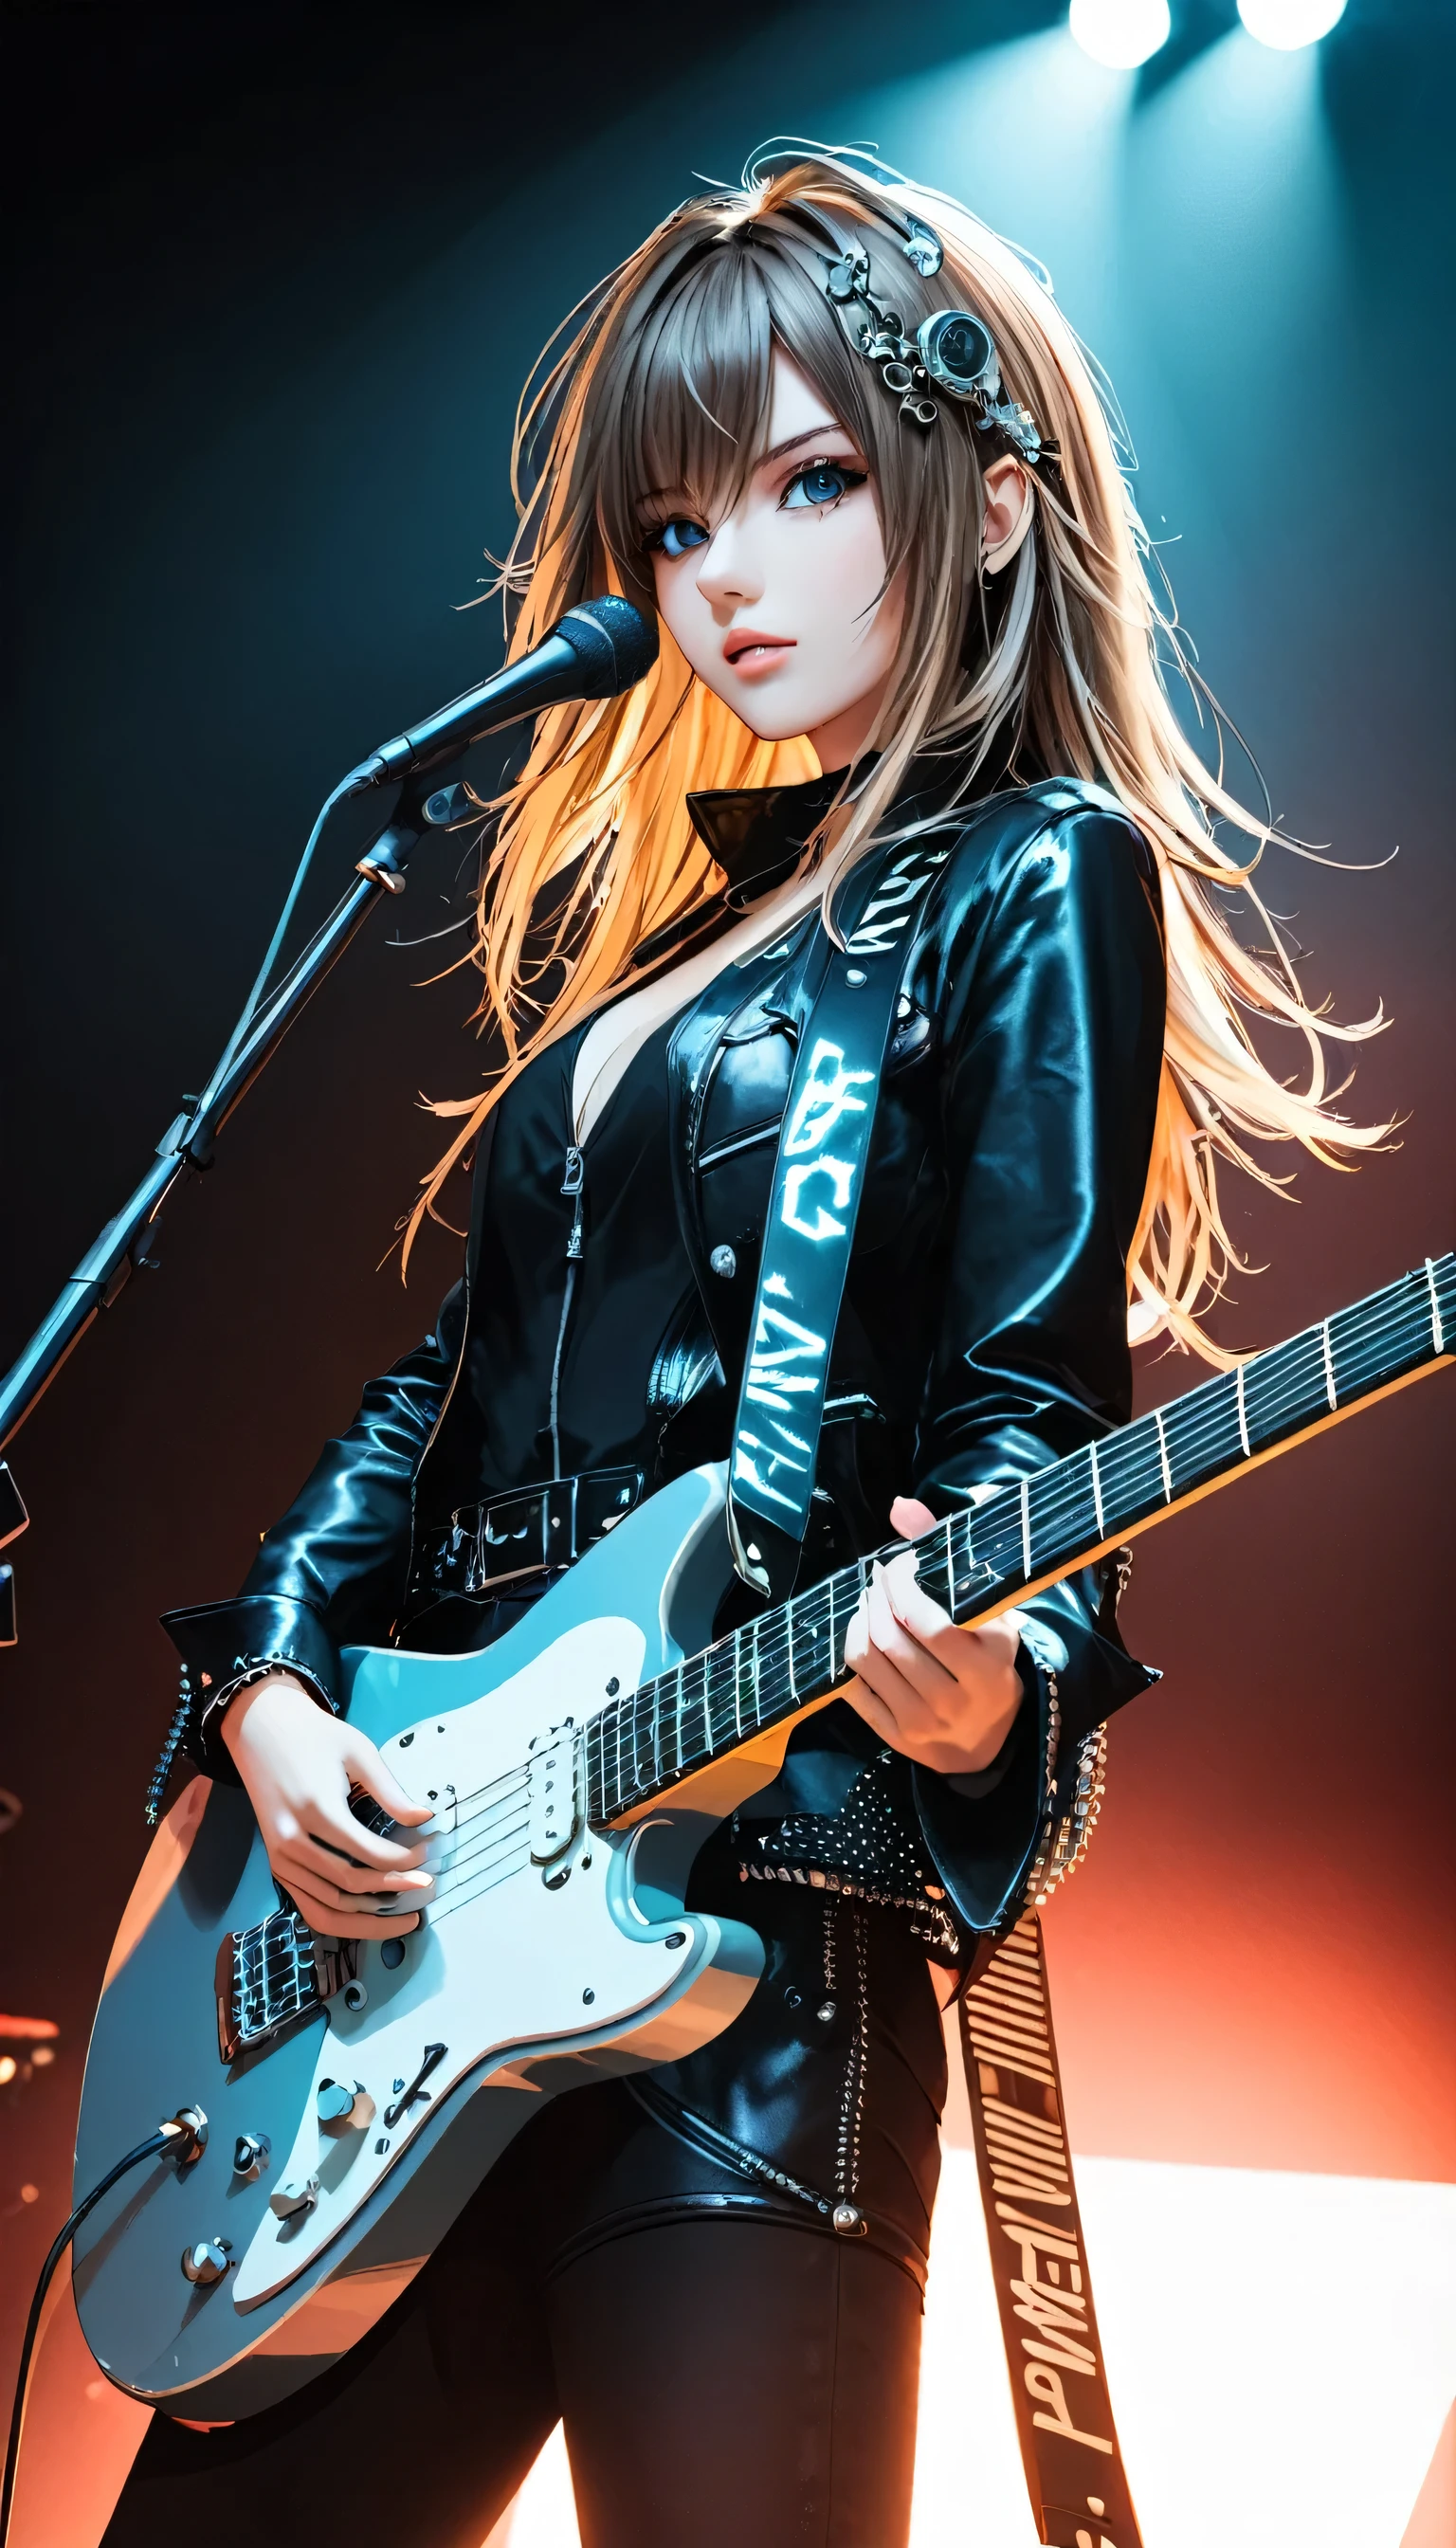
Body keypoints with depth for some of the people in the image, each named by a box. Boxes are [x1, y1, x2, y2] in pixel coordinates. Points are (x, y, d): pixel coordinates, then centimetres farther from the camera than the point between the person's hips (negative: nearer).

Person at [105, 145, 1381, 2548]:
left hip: (751, 1889, -7)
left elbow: (1025, 1402, -10)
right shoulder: (645, 904, 17)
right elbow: (451, 1371, 17)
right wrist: (273, 1673, 3)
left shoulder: (1040, 883, -3)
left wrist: (979, 1675, -30)